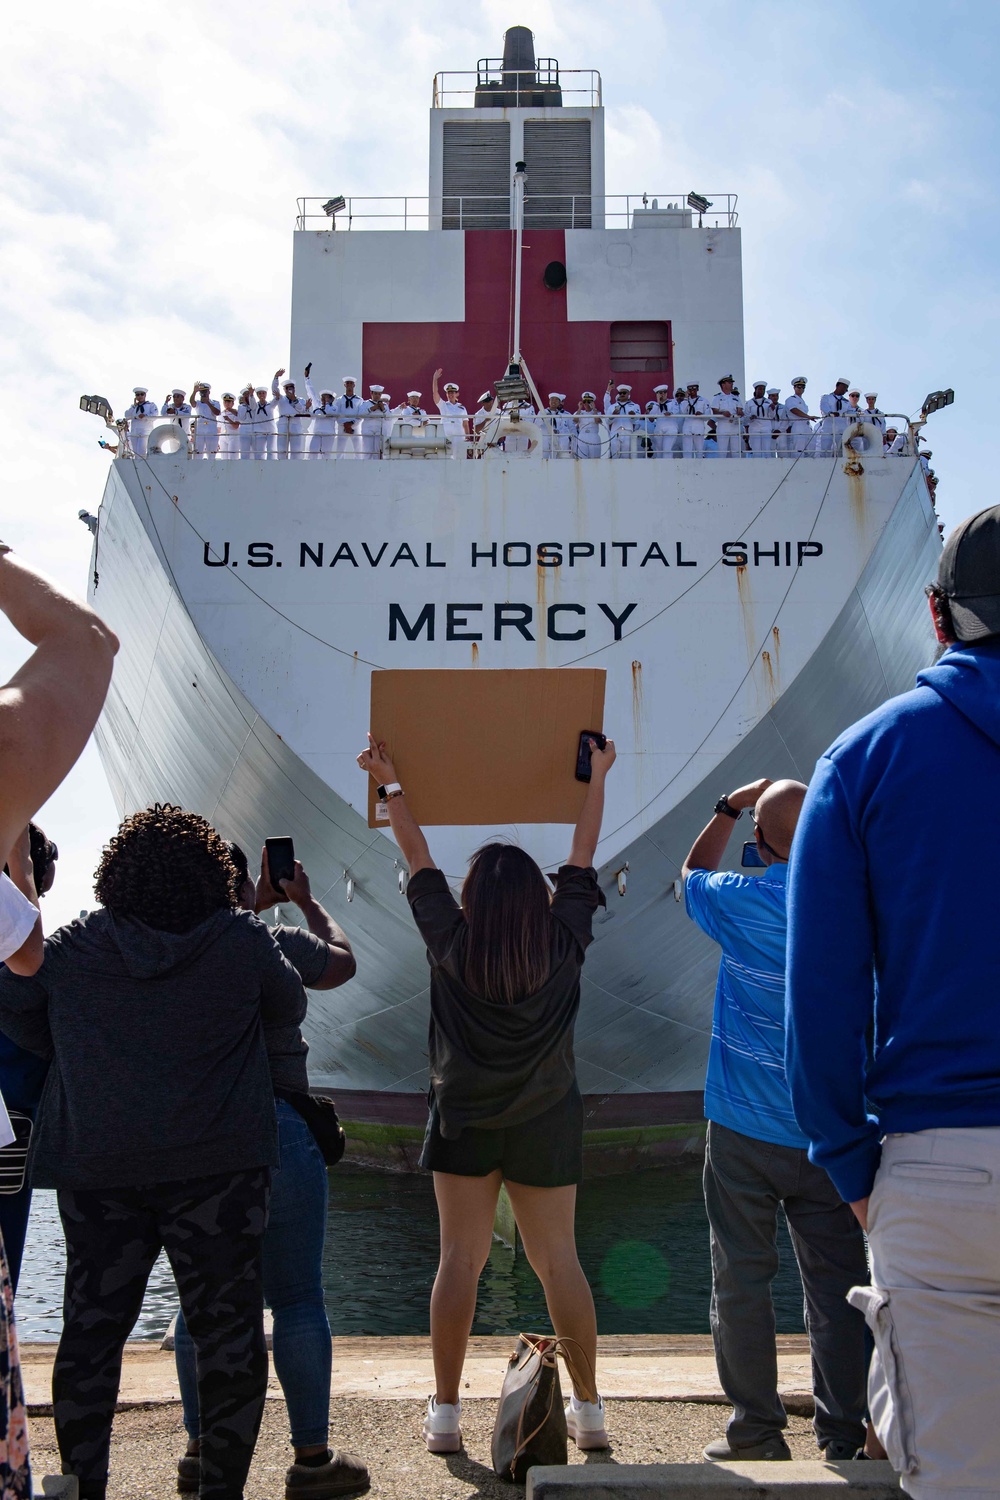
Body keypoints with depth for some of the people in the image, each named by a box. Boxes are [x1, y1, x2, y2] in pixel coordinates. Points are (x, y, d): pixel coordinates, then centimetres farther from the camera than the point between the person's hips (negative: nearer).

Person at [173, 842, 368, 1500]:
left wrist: (258, 905, 34)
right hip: (272, 1132, -5)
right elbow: (344, 962, 11)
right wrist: (307, 901, 23)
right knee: (298, 1297, 4)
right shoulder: (276, 944, -10)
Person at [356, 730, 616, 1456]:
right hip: (546, 1122, 1)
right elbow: (583, 858, 3)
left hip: (464, 1119, -1)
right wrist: (598, 777, 15)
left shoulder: (451, 947, -9)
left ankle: (446, 1413, 10)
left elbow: (420, 860, 1)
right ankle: (589, 1409, 14)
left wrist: (390, 784, 12)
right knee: (559, 1261, 7)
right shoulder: (563, 943, -8)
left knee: (460, 1260, 4)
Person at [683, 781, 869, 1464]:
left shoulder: (744, 903, -11)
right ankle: (845, 1436, 16)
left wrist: (728, 808, 20)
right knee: (836, 1286, 9)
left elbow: (694, 874, 12)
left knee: (743, 1280, 8)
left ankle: (757, 1435, 14)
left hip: (746, 1131, -2)